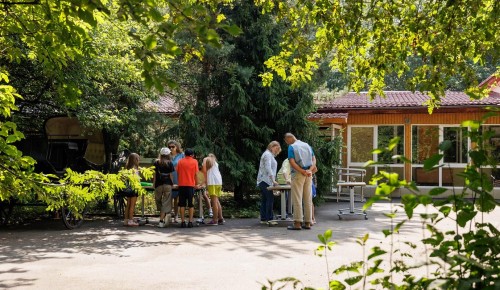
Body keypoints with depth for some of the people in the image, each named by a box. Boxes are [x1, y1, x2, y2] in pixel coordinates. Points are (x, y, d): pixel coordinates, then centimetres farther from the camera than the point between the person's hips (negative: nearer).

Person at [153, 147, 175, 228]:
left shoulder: (156, 163, 2)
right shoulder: (170, 163, -1)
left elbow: (154, 174, 3)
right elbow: (171, 175, -1)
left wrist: (154, 184, 11)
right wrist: (172, 183, 11)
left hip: (158, 185, 1)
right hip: (168, 184, -1)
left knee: (158, 201, 17)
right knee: (166, 203, 1)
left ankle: (163, 216, 13)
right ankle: (161, 221, -6)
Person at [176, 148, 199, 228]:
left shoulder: (180, 161, 7)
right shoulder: (194, 161, 2)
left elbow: (177, 173, 10)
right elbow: (196, 173, -1)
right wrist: (196, 184, 9)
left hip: (181, 185, 1)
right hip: (191, 185, -1)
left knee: (182, 204, 5)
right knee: (191, 204, 4)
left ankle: (183, 222, 1)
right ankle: (190, 221, -1)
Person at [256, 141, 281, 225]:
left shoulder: (270, 155, 23)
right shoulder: (268, 154, -9)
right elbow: (268, 168, -19)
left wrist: (273, 180, 20)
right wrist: (273, 180, -24)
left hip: (262, 182, 10)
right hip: (266, 181, -10)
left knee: (264, 200, 7)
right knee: (270, 199, -11)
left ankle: (263, 219, 6)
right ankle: (269, 219, -13)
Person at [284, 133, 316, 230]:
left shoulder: (292, 147, -5)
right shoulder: (307, 145, 14)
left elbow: (292, 162, -16)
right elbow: (314, 160, 7)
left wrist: (303, 172, -14)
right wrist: (309, 170, -6)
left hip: (297, 174, -6)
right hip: (309, 175, 6)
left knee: (297, 199, -4)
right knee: (308, 199, 7)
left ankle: (297, 223, -8)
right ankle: (308, 222, 9)